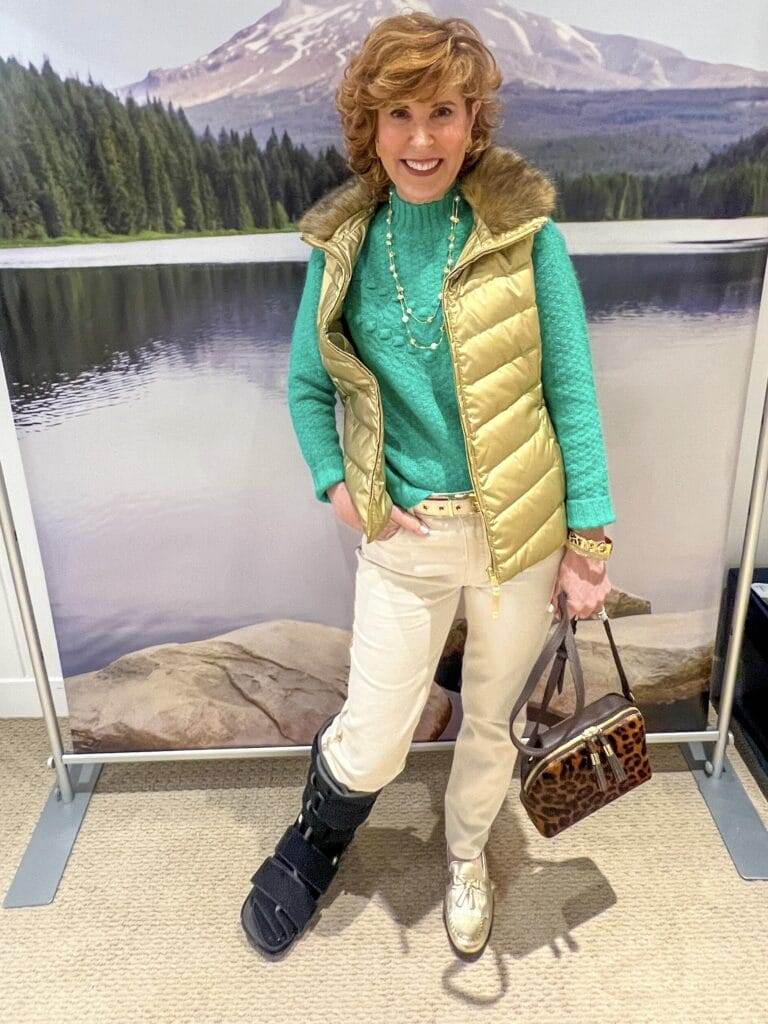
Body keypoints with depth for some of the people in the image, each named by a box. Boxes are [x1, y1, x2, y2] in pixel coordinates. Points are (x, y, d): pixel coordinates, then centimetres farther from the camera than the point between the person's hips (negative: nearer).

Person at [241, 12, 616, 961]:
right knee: (370, 745, 6)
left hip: (520, 528, 0)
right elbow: (306, 384, 10)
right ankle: (310, 849, 42)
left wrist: (588, 538, -8)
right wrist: (333, 483, -4)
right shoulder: (343, 242, -1)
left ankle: (465, 856, 50)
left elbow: (571, 390, -6)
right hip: (403, 536, 1)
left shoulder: (524, 229, -7)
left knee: (492, 717, 18)